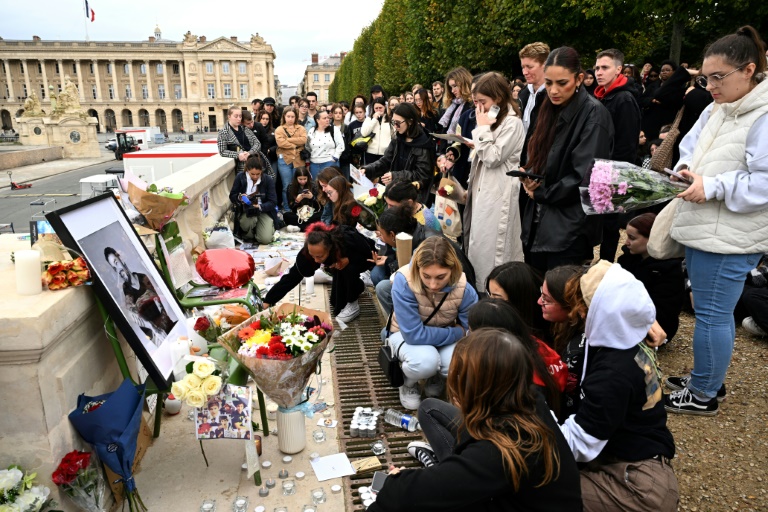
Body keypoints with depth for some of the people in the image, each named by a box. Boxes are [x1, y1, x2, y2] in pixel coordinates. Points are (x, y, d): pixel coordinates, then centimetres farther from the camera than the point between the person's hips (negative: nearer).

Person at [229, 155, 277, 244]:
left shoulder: (268, 180, -8)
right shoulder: (240, 178, -6)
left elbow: (273, 202, -10)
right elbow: (232, 196, 2)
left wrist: (260, 206, -28)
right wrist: (239, 197, -21)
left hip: (264, 211, 0)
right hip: (246, 211, 1)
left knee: (265, 239, -20)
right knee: (246, 225, -36)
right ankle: (249, 235, 2)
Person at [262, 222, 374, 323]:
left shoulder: (349, 240, -43)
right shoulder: (310, 250, -33)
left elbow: (370, 256, -27)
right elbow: (293, 276, -30)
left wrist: (348, 260, -42)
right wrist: (268, 301, -34)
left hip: (363, 261, -4)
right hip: (341, 260, 4)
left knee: (349, 268, -36)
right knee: (336, 302, -2)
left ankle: (353, 305, -13)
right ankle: (358, 286, 26)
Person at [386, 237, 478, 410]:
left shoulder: (464, 289, -26)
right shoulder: (404, 281, -34)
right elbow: (414, 334, -32)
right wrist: (458, 333, -24)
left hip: (446, 336, 3)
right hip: (406, 334, -2)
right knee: (425, 361, -35)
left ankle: (437, 377, 10)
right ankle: (408, 382, 3)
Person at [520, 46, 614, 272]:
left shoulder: (593, 115, -12)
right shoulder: (551, 110, 11)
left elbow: (584, 178, -18)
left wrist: (540, 193, -8)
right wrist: (528, 177, -3)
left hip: (570, 230, -7)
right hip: (537, 225, 7)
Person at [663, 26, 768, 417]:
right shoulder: (715, 111, 12)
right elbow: (690, 150, 17)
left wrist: (713, 186, -24)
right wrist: (685, 170, -4)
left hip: (730, 237, -9)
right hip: (701, 229, 9)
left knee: (711, 314, 1)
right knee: (713, 311, 20)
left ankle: (703, 395, 17)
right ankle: (704, 379, 35)